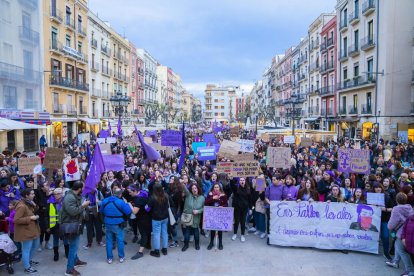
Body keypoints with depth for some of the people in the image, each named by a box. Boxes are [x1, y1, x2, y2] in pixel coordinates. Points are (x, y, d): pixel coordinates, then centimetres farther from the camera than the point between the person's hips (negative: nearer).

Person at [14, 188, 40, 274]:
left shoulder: (29, 203, 5)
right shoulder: (21, 206, -24)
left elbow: (34, 211, 16)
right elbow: (17, 220, -26)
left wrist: (35, 206, -4)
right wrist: (30, 218, -26)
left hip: (33, 229, 10)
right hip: (25, 231, -10)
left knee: (35, 245, 24)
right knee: (26, 249, 2)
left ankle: (29, 260, 44)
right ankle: (27, 267, 16)